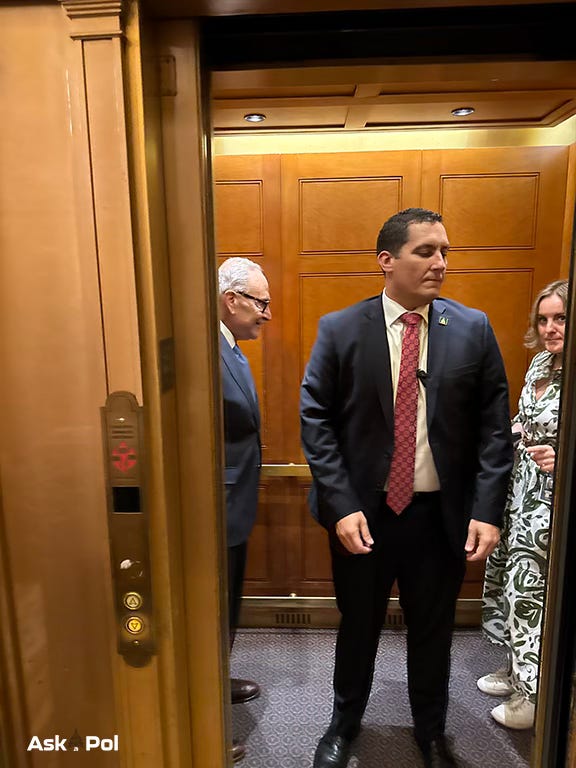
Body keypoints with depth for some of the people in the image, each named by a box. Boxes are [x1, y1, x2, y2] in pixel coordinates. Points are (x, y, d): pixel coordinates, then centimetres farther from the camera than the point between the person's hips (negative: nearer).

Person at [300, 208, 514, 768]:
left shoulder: (473, 329, -3)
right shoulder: (339, 330, -7)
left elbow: (494, 426, -2)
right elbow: (315, 420, -8)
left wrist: (487, 511, -9)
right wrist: (341, 507, -14)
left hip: (442, 513, 2)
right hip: (362, 512, -1)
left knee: (433, 630, 21)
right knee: (358, 626, 20)